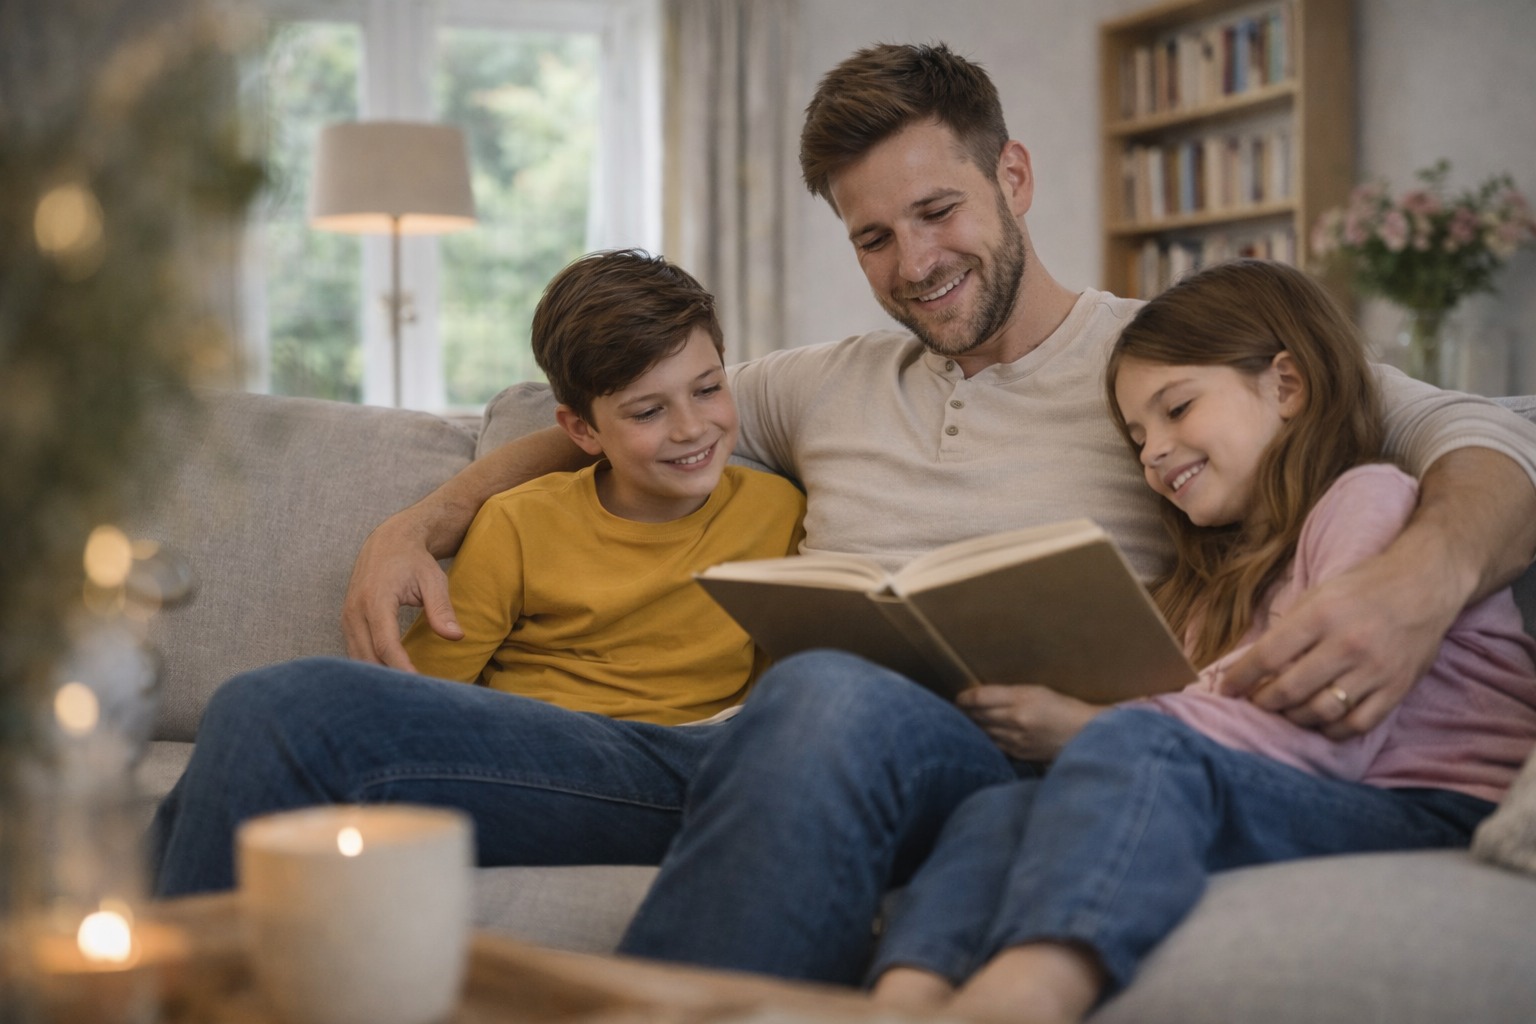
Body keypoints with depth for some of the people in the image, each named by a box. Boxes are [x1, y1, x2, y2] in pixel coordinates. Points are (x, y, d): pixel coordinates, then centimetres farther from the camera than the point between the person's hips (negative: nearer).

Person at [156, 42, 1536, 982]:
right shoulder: (829, 386, 29)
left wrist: (1423, 575, -19)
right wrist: (420, 525, 23)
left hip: (995, 770, -5)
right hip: (744, 761, 5)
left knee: (828, 695, -45)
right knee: (289, 709, -13)